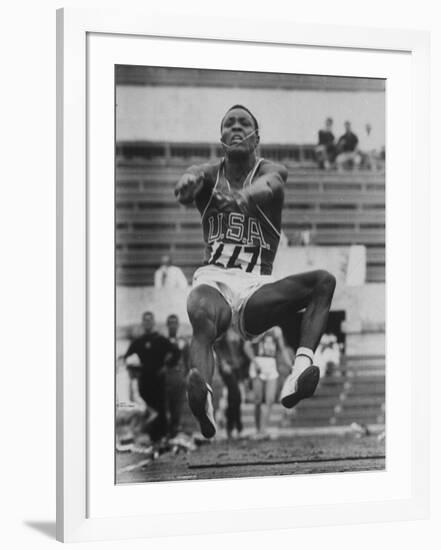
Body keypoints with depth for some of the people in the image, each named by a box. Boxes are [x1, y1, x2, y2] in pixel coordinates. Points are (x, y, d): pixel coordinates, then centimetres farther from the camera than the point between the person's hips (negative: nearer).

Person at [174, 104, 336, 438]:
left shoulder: (271, 170, 5)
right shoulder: (209, 174, 11)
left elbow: (268, 182, -22)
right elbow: (193, 178, -16)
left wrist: (247, 193, -49)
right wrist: (189, 182, -44)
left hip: (256, 287, 1)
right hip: (213, 279, -1)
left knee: (324, 281, -23)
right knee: (202, 319, -35)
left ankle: (302, 367, -41)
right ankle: (203, 399, -63)